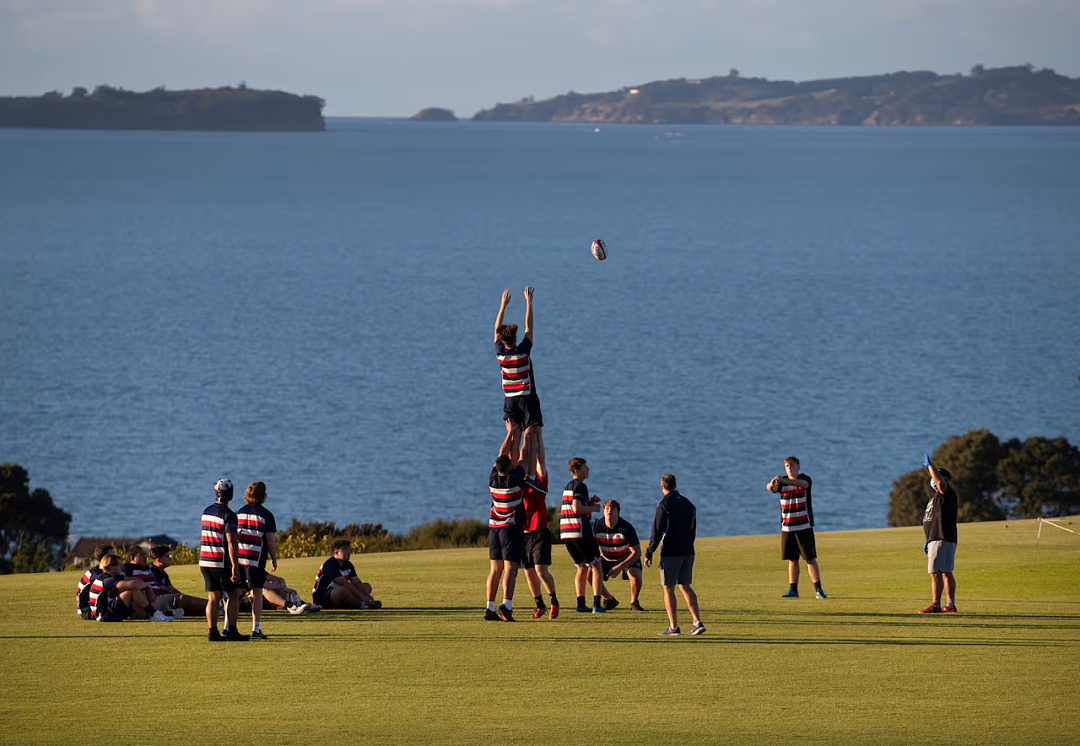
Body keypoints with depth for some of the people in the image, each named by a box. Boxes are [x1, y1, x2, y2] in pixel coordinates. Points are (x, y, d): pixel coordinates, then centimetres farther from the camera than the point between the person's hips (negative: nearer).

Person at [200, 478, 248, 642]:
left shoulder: (206, 512, 9)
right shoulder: (228, 515, -14)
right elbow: (231, 542, -19)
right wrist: (235, 566, -19)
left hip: (205, 560, 6)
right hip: (221, 562, -6)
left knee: (213, 597, 8)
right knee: (234, 594, 5)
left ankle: (212, 631, 2)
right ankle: (231, 631, 1)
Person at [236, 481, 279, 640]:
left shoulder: (239, 513, 8)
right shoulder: (266, 515, -4)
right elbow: (270, 539, -7)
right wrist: (274, 560, 4)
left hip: (238, 557, 4)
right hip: (257, 560, -3)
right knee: (257, 593, 3)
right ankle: (255, 630, 1)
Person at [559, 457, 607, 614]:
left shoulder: (568, 486, 20)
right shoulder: (580, 486, -10)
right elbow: (577, 508, -20)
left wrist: (589, 502, 15)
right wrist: (593, 508, -5)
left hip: (566, 533, 9)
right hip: (580, 532, -9)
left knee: (582, 567, 17)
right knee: (596, 566, 0)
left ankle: (581, 604, 10)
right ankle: (597, 605, -9)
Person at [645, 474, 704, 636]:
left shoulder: (664, 504, -9)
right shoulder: (688, 504, 12)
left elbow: (657, 531, -12)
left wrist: (649, 553, -7)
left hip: (670, 552, -6)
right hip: (687, 552, 6)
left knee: (668, 588, -1)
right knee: (685, 586, 15)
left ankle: (674, 627, -6)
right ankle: (697, 622, 5)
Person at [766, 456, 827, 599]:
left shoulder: (805, 479, -4)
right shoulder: (782, 482, 5)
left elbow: (803, 484, -29)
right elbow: (770, 488, -14)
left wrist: (785, 481, -45)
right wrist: (772, 484, -40)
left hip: (804, 526, -4)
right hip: (787, 527, 4)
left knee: (810, 558, -5)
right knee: (792, 559, 7)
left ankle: (818, 589, -4)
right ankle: (793, 590, 11)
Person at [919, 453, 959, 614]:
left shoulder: (947, 493, -8)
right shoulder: (936, 496, 23)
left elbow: (940, 481, -31)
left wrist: (930, 465, -21)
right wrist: (928, 540, 25)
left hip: (942, 540, -11)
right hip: (936, 540, 11)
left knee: (936, 573, -12)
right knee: (946, 573, 10)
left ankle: (935, 605, -14)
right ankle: (950, 605, 12)